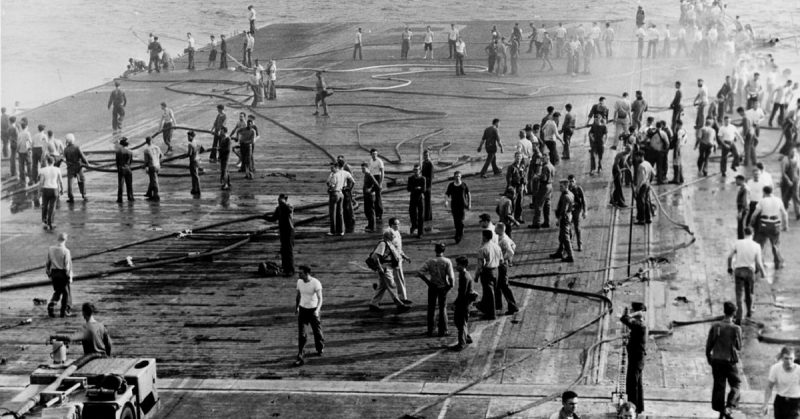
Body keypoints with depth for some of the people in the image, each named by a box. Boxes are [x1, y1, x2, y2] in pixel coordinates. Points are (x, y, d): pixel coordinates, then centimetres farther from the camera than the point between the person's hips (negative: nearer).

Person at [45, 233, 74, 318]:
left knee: (57, 291, 19)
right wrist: (70, 277, -8)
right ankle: (64, 311, 15)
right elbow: (67, 266, -16)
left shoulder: (50, 249, 0)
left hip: (54, 273, 5)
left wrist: (49, 274, 18)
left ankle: (51, 305, -3)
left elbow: (47, 263, 7)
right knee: (66, 292, 11)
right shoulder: (66, 251, -16)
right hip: (63, 273, -5)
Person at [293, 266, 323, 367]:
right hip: (302, 309, 3)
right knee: (301, 334, -5)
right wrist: (296, 307, 23)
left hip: (313, 310, -3)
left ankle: (320, 349, 41)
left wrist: (317, 310, -36)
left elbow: (320, 298, -21)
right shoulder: (299, 282, -4)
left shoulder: (316, 283, -20)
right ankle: (300, 357, -5)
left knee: (317, 331, 13)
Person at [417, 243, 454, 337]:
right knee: (443, 308, 12)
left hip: (432, 287, 1)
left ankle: (430, 331, 17)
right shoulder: (447, 261, -13)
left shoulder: (429, 261, -8)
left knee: (431, 309, 12)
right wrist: (450, 285, -2)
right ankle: (443, 331, 16)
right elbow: (451, 276, -19)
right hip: (443, 287, -1)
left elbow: (420, 273, -14)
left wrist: (428, 282, -4)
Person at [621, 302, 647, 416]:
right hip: (637, 356, 10)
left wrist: (633, 314, -19)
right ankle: (639, 407, 28)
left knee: (631, 383, -6)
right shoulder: (640, 323, 7)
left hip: (636, 357, -10)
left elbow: (624, 319, -32)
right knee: (637, 383, 18)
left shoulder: (639, 324, -22)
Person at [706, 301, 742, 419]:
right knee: (735, 385, 11)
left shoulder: (715, 326, -6)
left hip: (716, 360, 3)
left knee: (719, 386, 12)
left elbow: (709, 345, -1)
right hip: (731, 361, -3)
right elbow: (739, 347, -4)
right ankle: (728, 407, -8)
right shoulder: (736, 329, -13)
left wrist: (709, 357, 14)